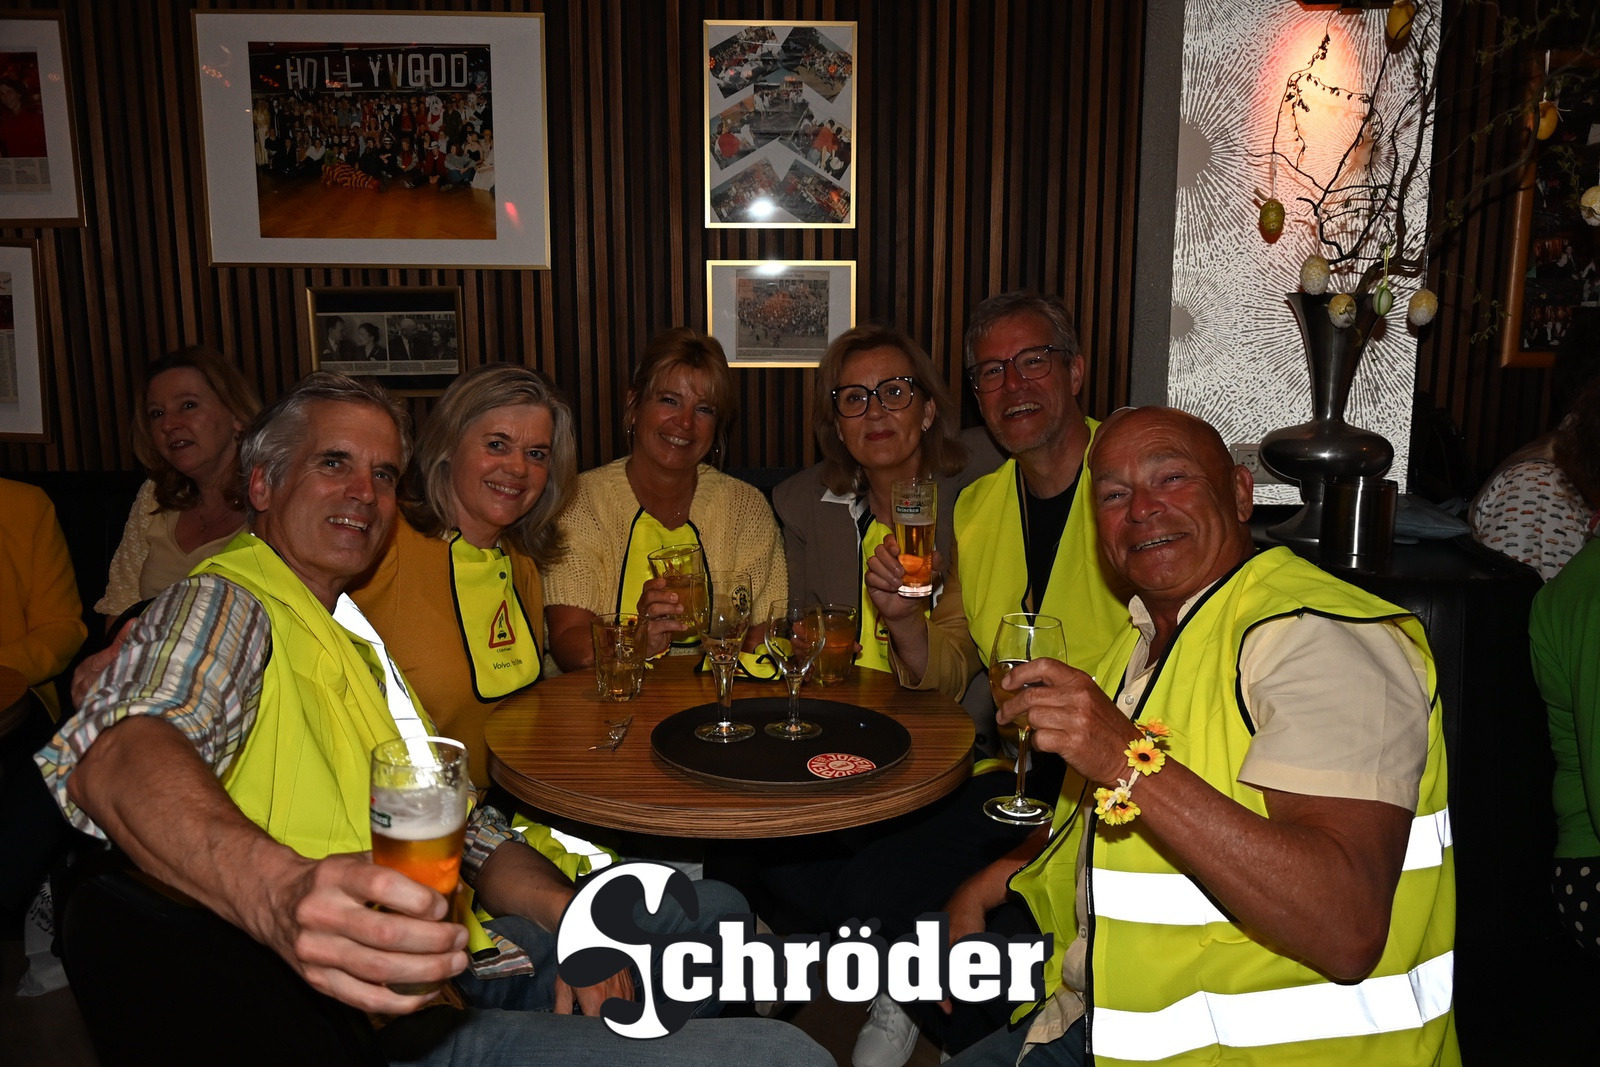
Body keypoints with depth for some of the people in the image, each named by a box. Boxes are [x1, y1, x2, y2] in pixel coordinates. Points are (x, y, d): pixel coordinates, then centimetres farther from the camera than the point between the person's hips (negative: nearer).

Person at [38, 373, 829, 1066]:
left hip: (464, 955, 10)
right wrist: (278, 890, -50)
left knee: (714, 907, 23)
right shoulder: (222, 604, -6)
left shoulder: (355, 633, 22)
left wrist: (568, 914, 0)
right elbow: (118, 752, -30)